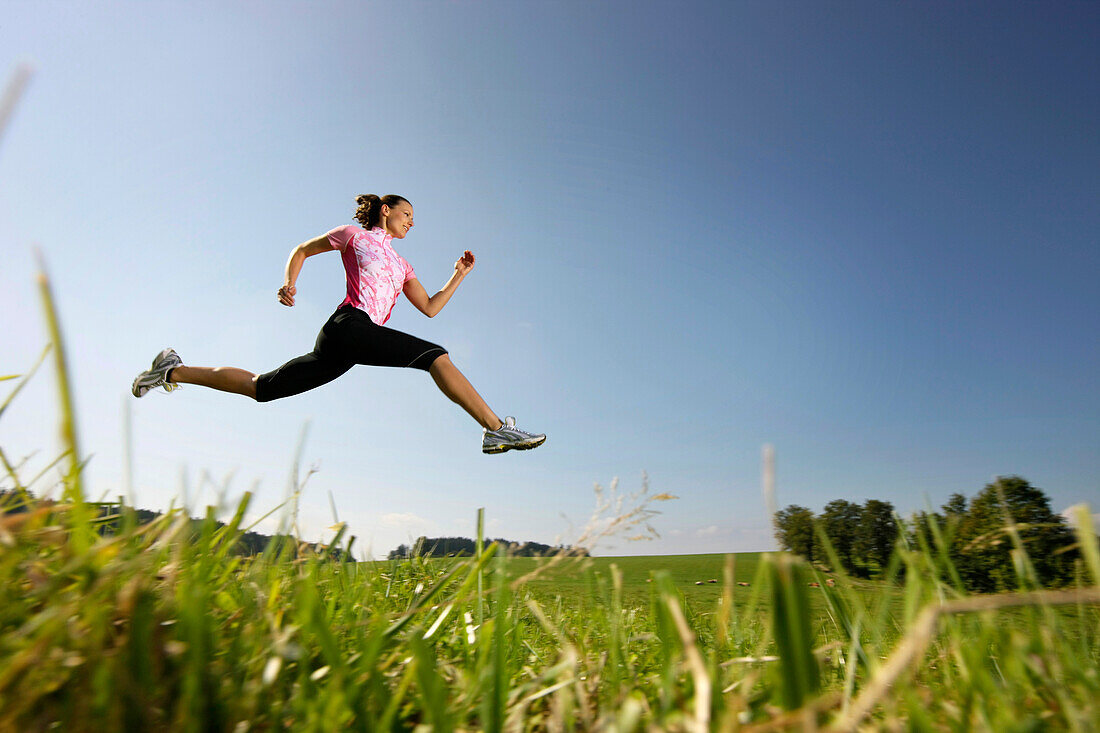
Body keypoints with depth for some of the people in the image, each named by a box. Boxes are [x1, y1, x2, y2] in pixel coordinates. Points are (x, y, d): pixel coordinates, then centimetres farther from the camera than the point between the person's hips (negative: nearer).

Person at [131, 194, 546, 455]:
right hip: (349, 325, -7)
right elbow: (302, 249, 21)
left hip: (341, 348, 7)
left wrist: (459, 276, 17)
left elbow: (430, 307, 23)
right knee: (435, 355, -21)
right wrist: (289, 283, 4)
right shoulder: (354, 235, 13)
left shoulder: (401, 266, 29)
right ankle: (497, 428, -26)